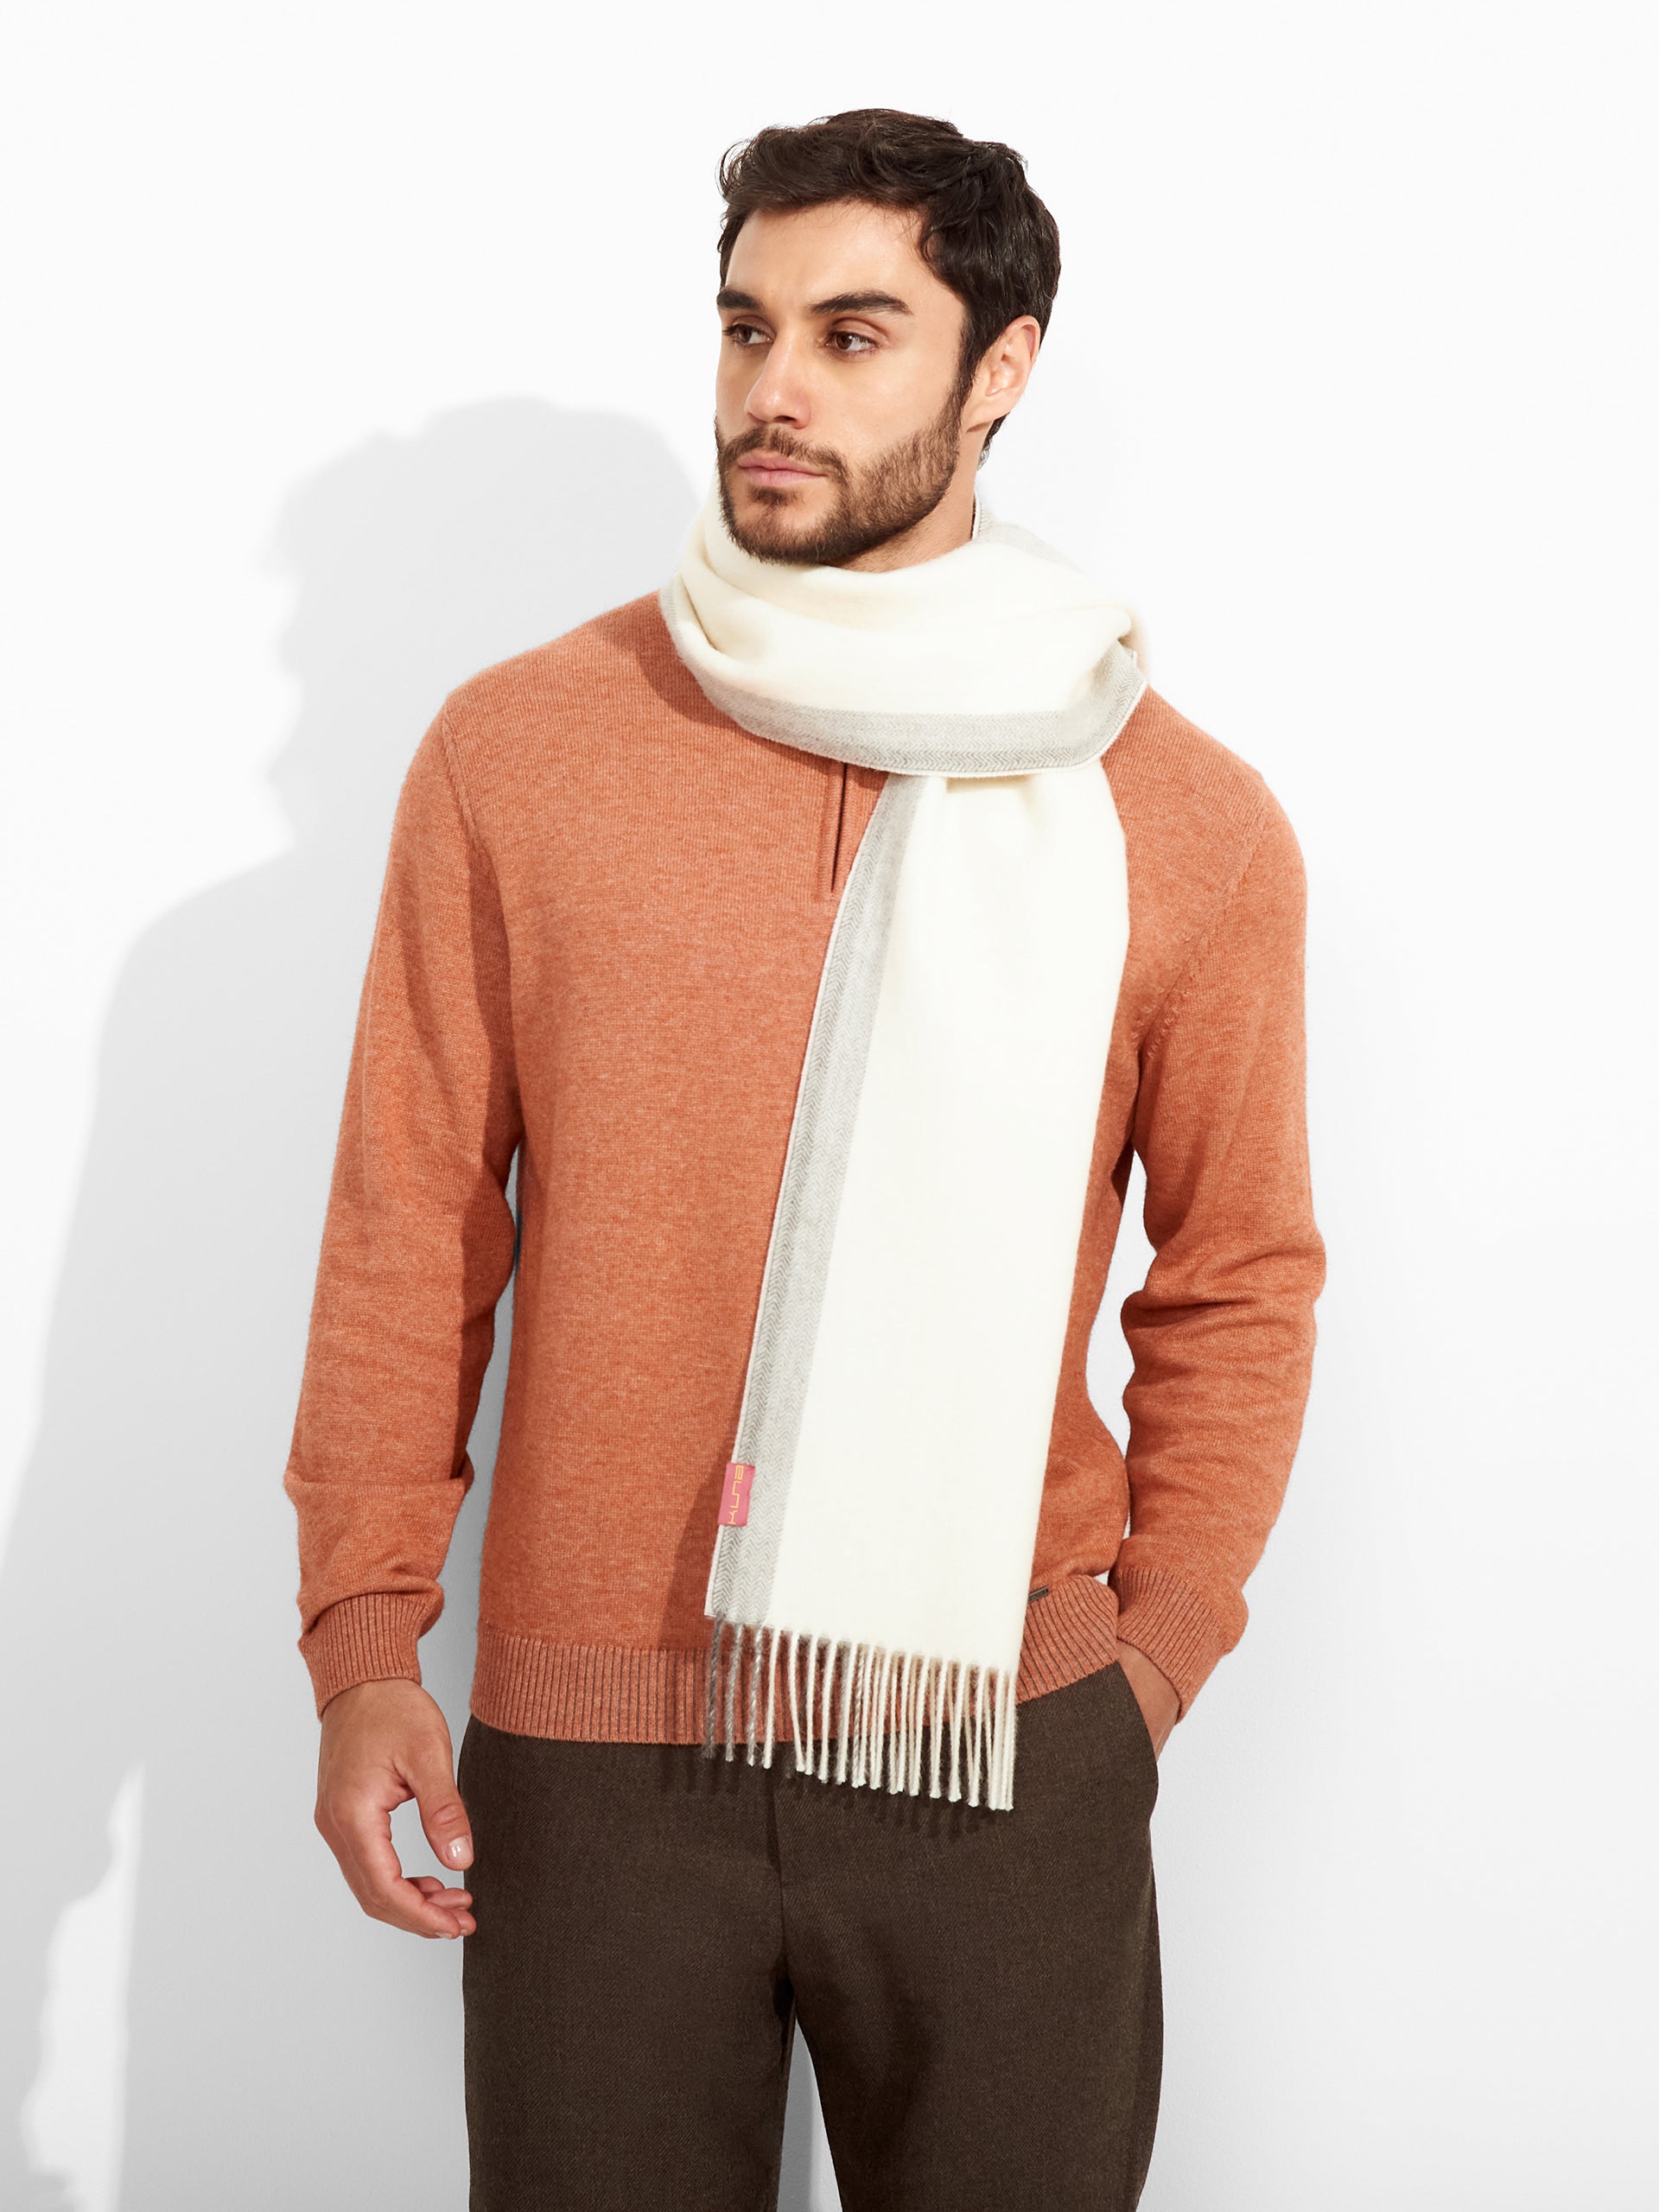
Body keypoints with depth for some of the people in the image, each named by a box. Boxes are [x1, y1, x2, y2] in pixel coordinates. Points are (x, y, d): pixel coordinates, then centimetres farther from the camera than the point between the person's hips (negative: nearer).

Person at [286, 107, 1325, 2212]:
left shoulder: (1192, 824, 0)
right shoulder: (516, 747, 0)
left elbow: (1238, 1280, 7)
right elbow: (408, 1227, 2)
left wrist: (1156, 1653, 1)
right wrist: (366, 1640, -1)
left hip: (1010, 1742, 0)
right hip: (584, 1743, 0)